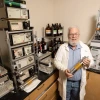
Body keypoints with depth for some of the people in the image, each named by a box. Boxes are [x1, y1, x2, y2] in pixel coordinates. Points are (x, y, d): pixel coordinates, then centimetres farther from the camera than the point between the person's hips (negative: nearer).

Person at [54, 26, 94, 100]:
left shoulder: (85, 47, -6)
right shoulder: (62, 47, -9)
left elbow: (92, 61, 1)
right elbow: (56, 61, -9)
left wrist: (88, 63, -23)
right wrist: (64, 70, -26)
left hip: (79, 82, 2)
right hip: (66, 81, -1)